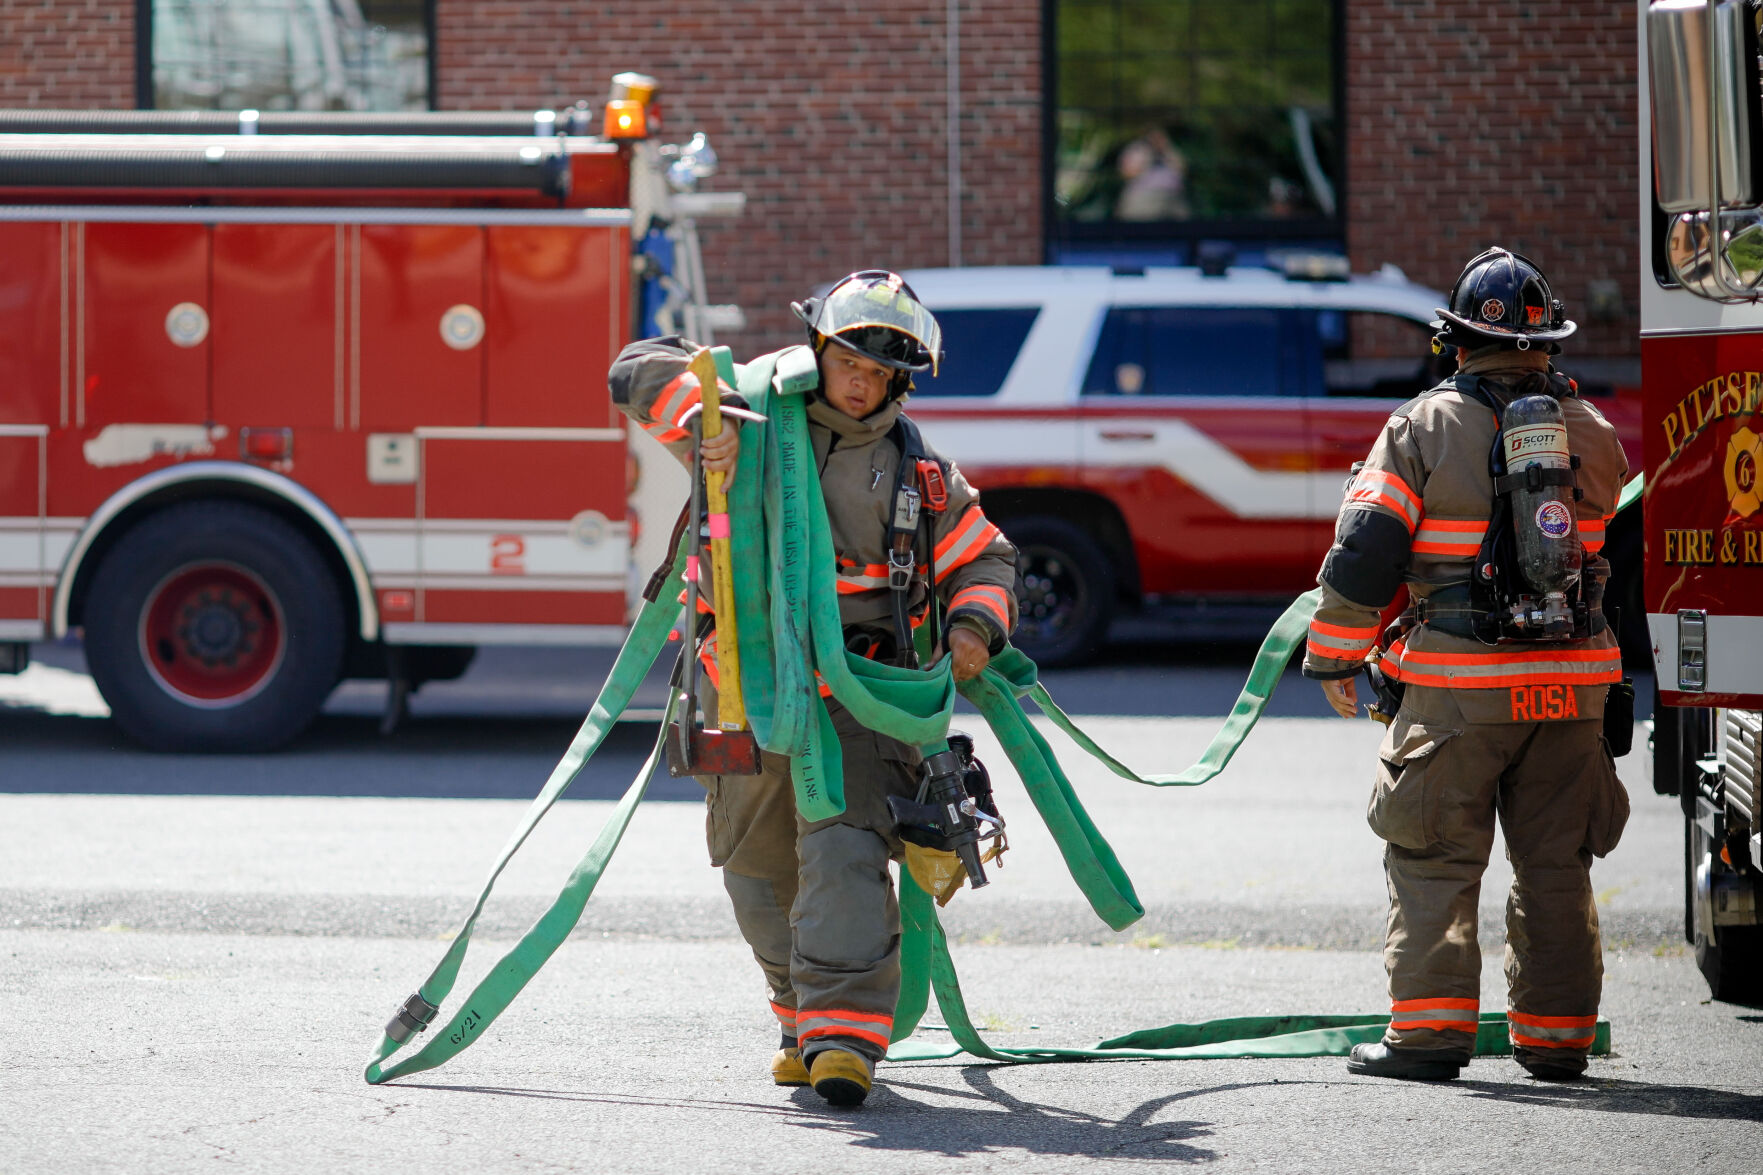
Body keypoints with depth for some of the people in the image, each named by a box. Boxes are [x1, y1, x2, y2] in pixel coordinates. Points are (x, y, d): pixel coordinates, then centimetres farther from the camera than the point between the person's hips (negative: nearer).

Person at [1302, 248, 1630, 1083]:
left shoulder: (1424, 427, -6)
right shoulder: (1589, 432, 5)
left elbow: (1365, 551, -8)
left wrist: (1334, 658, 2)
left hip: (1456, 685, -3)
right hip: (1572, 683, 4)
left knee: (1433, 859, 3)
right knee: (1556, 862, 11)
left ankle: (1431, 1025, -2)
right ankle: (1555, 1033, 14)